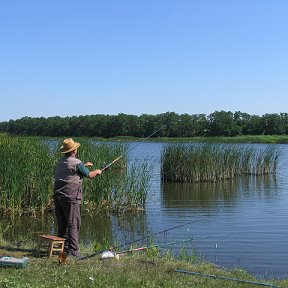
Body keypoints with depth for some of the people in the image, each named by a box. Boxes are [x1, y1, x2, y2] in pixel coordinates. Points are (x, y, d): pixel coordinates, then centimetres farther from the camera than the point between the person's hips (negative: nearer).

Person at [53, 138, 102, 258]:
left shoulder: (61, 161, 11)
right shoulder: (77, 163, -12)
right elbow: (89, 175, -1)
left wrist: (84, 166, 37)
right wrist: (97, 172, 19)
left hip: (58, 196, 8)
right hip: (70, 197, -8)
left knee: (62, 224, 15)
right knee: (73, 224, -5)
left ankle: (62, 248, 24)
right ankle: (72, 250, -7)